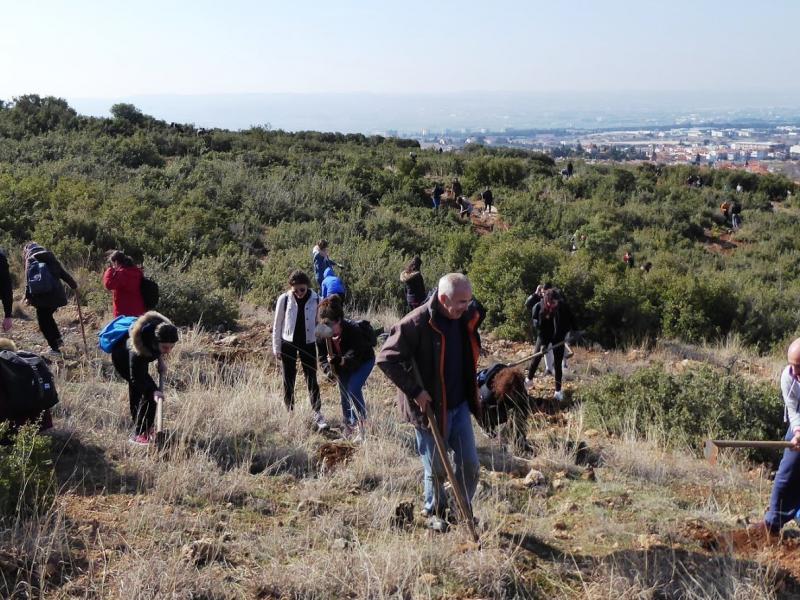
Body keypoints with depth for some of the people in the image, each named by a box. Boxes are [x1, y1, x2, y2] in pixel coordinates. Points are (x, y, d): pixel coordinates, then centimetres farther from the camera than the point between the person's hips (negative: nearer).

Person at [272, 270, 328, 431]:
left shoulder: (315, 299, -7)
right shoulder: (284, 299, -9)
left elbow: (319, 322, 4)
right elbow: (277, 325, -1)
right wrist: (276, 348, 0)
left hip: (308, 344, 0)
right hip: (288, 344, 0)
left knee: (312, 380, -2)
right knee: (288, 380, 7)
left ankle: (318, 416, -4)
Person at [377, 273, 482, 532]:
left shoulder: (466, 318, -1)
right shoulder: (417, 323, -22)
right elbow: (387, 358, -20)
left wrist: (471, 392, 14)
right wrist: (414, 391, -20)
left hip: (459, 404, 6)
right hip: (429, 407, -6)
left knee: (469, 462, 10)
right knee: (436, 467, 8)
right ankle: (435, 512, 32)